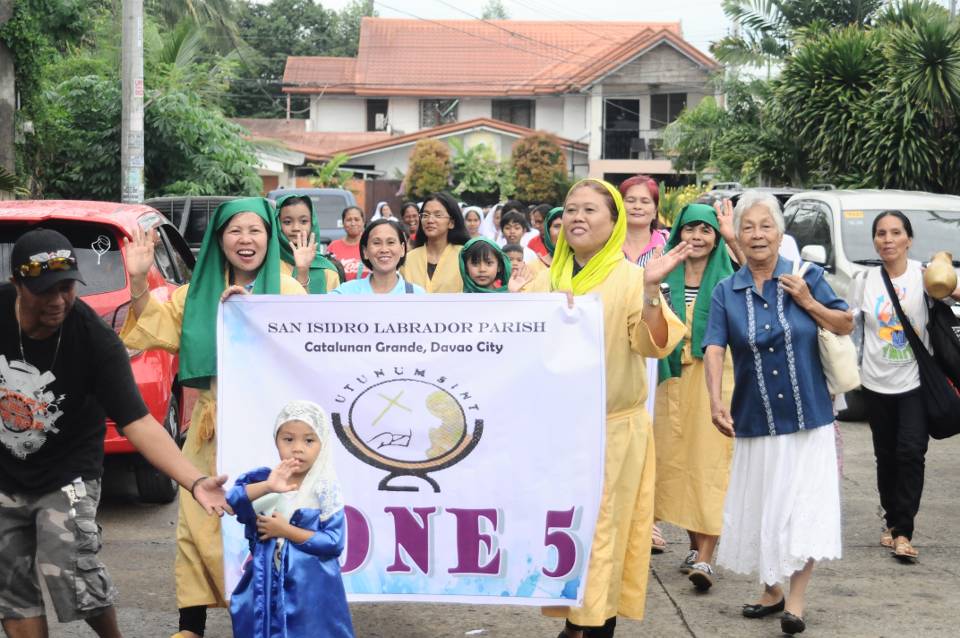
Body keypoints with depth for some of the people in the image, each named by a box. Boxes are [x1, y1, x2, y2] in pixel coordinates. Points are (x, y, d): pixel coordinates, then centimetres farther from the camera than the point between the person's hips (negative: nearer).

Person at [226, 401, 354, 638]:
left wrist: (286, 531, -14)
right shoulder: (262, 479, 1)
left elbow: (335, 542, -12)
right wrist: (267, 488, -30)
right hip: (266, 587, 3)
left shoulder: (324, 491, -7)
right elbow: (231, 501, -15)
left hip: (311, 592, -3)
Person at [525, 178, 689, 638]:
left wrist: (650, 292, -33)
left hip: (613, 428, -5)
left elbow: (656, 345, -19)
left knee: (602, 532, -1)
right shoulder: (547, 280, 8)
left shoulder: (630, 278, -7)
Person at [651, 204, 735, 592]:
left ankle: (705, 557, -11)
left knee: (711, 463, -7)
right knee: (676, 460, 7)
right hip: (674, 377, 4)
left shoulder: (728, 279, 0)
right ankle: (694, 545, 20)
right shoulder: (666, 277, 8)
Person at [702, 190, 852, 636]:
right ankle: (771, 591, 29)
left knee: (803, 509, -3)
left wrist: (808, 302, -12)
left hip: (808, 417, -1)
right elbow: (713, 349, -10)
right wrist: (716, 401, -26)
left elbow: (845, 326, 3)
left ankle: (796, 601, 6)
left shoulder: (807, 278, -1)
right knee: (761, 509, 11)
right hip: (755, 420, 1)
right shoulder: (726, 292, 0)